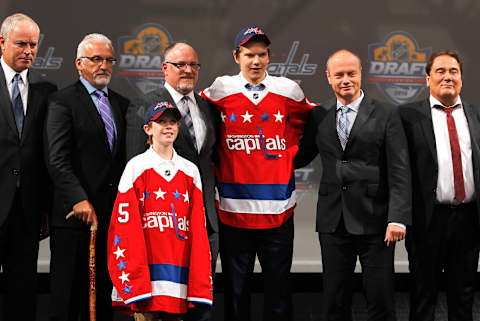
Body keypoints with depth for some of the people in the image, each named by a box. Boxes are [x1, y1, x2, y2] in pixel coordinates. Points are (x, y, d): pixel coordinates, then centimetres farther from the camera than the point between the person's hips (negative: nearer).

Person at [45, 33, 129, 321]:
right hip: (75, 216, -5)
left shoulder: (122, 104, 16)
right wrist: (78, 200, -22)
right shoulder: (62, 102, -1)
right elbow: (57, 160, -11)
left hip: (113, 218, 5)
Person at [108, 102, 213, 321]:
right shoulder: (136, 167, 2)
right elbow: (124, 223, -3)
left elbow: (198, 227, 10)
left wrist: (200, 284, 3)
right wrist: (133, 283, -11)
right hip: (146, 267, -3)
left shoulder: (190, 171, 12)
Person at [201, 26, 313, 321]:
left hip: (278, 209, 1)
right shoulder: (220, 90, 1)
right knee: (236, 288, 7)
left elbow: (307, 128, 20)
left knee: (279, 285, 6)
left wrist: (293, 157, 10)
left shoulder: (289, 90, 5)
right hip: (234, 208, -1)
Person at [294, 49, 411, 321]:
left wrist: (398, 218, -15)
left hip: (374, 221, -3)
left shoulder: (386, 114, -1)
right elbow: (300, 158, 16)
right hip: (333, 221, 3)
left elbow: (400, 171, -6)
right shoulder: (318, 116, 9)